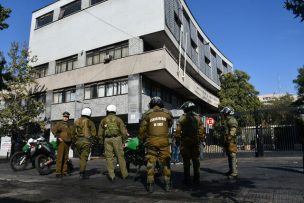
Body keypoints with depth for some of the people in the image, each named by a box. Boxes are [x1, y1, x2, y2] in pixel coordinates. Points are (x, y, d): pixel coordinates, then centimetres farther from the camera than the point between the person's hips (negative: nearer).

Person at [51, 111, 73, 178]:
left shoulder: (70, 126, 19)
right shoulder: (59, 123, 0)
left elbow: (72, 134, 30)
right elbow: (53, 129, -14)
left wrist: (71, 139, 15)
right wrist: (58, 137, -17)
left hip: (67, 143, 6)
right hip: (61, 142, -6)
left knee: (65, 158, 8)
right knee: (60, 157, -8)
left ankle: (64, 171, 15)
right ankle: (58, 172, -5)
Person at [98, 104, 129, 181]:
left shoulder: (103, 120, 11)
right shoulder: (118, 119, 6)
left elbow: (100, 133, 9)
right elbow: (123, 131, 0)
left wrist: (102, 142, 17)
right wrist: (123, 140, 10)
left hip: (107, 140, 1)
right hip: (117, 139, -1)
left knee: (109, 157, 5)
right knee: (120, 157, 4)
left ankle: (111, 175, 2)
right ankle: (124, 174, 9)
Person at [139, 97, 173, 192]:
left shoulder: (147, 114, 2)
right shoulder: (167, 113, 6)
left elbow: (142, 129, 2)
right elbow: (170, 124, 22)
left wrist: (141, 139, 16)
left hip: (152, 141, -1)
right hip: (164, 141, 1)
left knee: (151, 162, 6)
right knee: (165, 162, 9)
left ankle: (150, 184, 8)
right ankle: (167, 184, 13)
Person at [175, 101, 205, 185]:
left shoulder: (182, 118, -4)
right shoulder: (198, 117, 5)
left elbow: (178, 130, -9)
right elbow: (201, 130, 2)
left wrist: (178, 138, 0)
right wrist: (201, 139, 8)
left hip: (185, 141, -3)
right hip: (196, 141, 3)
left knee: (186, 160, 3)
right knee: (196, 160, 10)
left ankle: (187, 179, 6)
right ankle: (196, 178, 15)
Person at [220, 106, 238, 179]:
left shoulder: (232, 120, -10)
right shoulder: (226, 121, 21)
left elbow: (232, 131, -20)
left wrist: (229, 138, -26)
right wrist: (225, 141, 23)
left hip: (231, 141, -10)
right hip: (227, 141, 10)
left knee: (233, 156, -9)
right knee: (229, 156, 14)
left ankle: (234, 172, -8)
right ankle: (231, 170, 23)